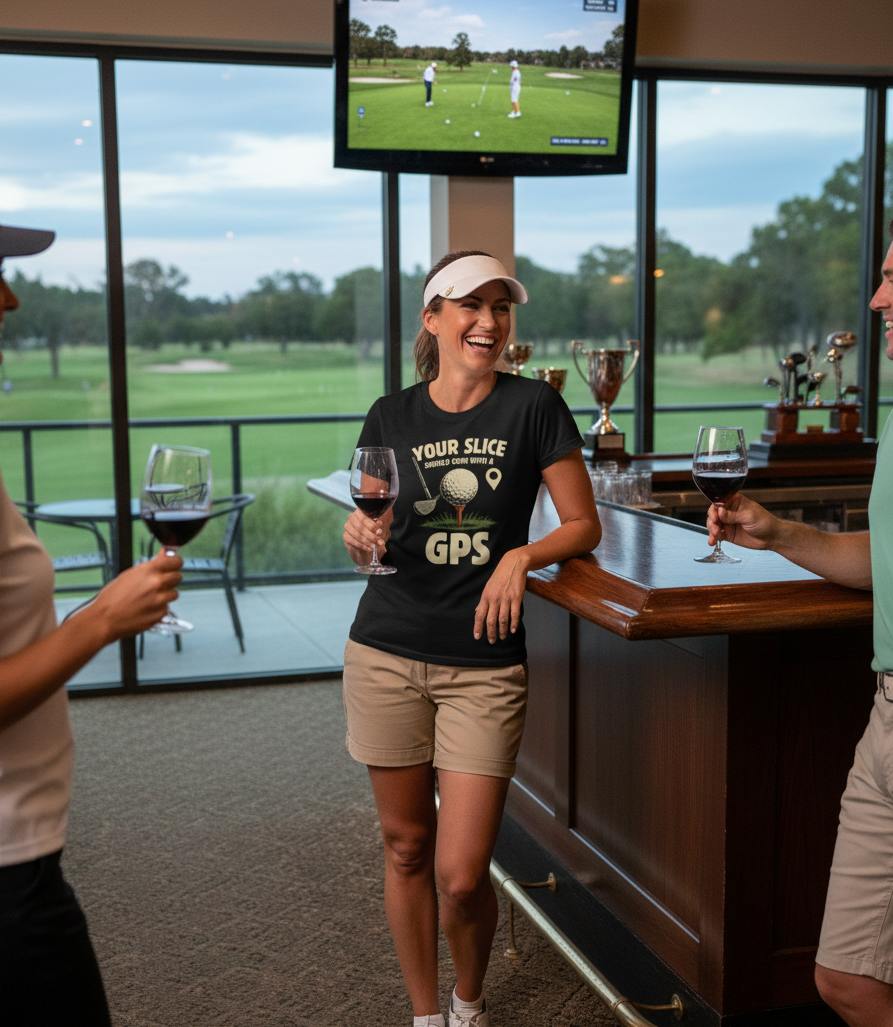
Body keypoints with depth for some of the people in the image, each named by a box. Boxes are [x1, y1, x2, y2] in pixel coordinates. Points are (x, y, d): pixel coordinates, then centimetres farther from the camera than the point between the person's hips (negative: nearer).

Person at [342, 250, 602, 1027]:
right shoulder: (392, 416, 5)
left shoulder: (534, 407, -2)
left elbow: (584, 525, 1)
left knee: (461, 874, -3)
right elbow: (367, 538, 12)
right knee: (406, 847, 11)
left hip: (485, 664, -2)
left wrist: (522, 556, -16)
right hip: (388, 653, 2)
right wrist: (362, 538, -10)